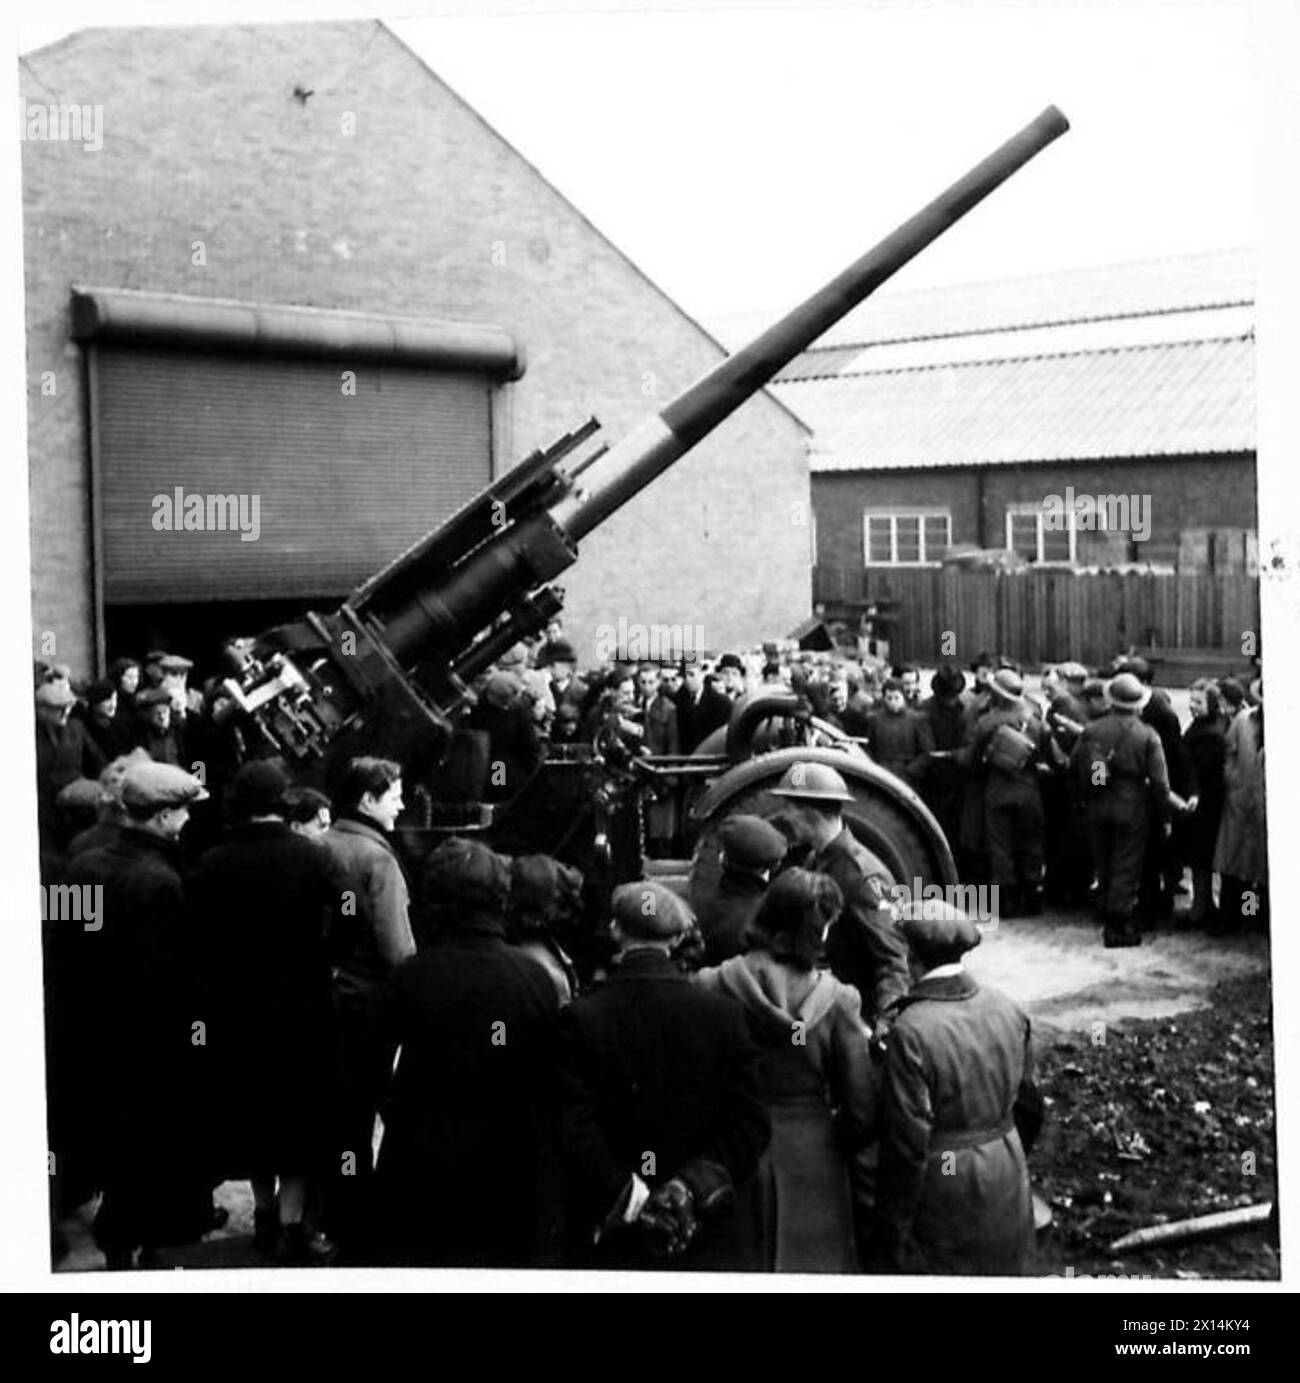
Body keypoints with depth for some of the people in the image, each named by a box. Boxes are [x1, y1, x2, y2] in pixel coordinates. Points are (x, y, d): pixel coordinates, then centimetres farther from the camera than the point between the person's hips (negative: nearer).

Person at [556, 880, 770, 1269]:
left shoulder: (581, 1018, -8)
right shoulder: (723, 1015, -3)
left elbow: (572, 1131, -15)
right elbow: (752, 1126, -7)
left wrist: (627, 1198, -12)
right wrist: (694, 1187, -10)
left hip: (606, 1243, -1)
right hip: (699, 1241, 1)